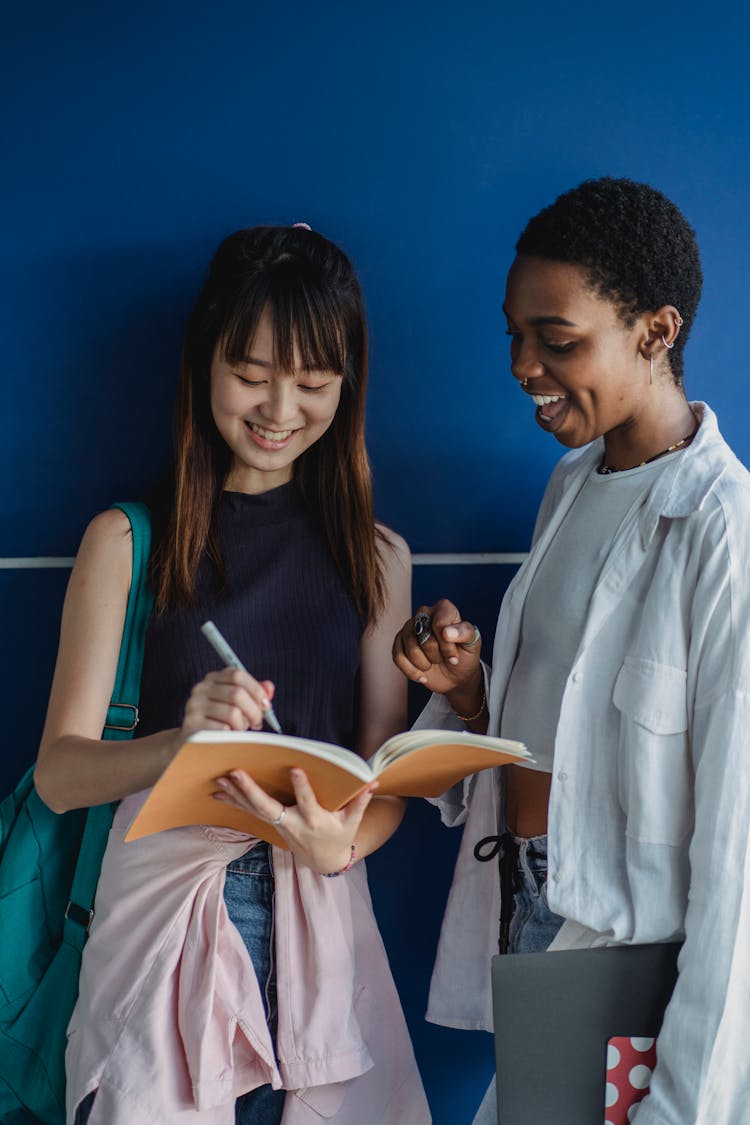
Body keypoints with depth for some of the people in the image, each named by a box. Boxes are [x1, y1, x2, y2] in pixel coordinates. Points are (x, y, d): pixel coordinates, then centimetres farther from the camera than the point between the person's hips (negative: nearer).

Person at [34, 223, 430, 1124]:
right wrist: (180, 742, -26)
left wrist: (340, 842, -17)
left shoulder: (374, 555, 7)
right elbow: (58, 770, -5)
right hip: (164, 913, -2)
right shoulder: (128, 540, -1)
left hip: (319, 919, 2)